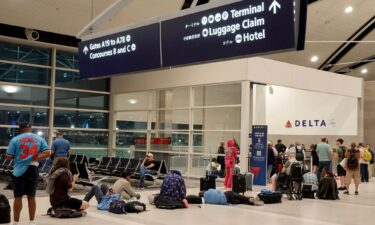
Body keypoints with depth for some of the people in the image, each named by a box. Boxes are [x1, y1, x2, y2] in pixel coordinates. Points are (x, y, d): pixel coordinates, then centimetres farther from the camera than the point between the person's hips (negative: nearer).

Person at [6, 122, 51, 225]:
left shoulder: (15, 139, -3)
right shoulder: (39, 139, 5)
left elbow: (9, 156, -4)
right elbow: (47, 153, -4)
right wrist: (35, 159, -3)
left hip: (20, 170, -3)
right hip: (33, 169, 3)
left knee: (18, 197, 6)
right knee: (31, 196, 12)